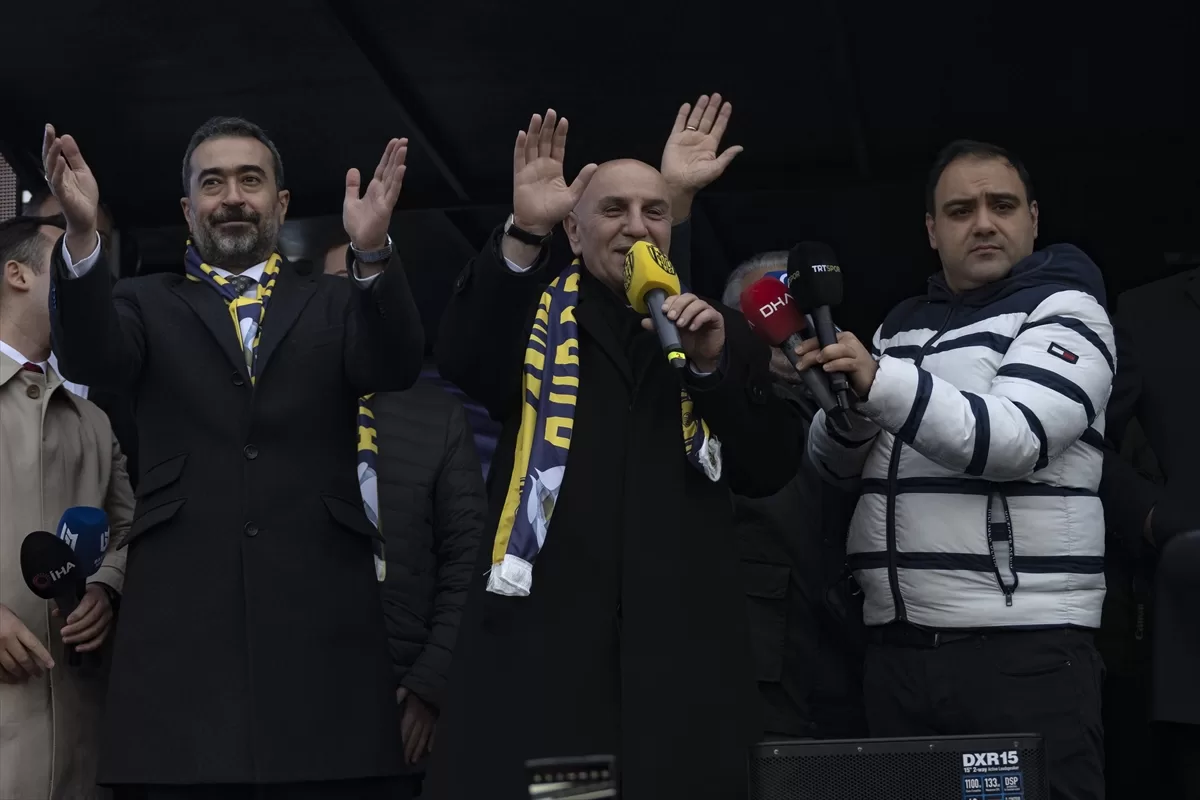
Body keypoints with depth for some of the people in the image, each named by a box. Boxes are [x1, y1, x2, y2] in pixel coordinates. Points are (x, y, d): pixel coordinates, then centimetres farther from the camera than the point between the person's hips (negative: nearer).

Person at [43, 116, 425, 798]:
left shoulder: (335, 304, 14)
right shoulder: (150, 305, 15)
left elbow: (398, 366, -5)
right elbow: (91, 359, -5)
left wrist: (373, 252, -24)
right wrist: (83, 236, -23)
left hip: (320, 624, 0)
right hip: (181, 628, 0)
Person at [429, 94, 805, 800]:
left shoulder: (720, 330, 16)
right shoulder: (534, 311, 11)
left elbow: (771, 470, 8)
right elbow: (462, 360, -12)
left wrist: (714, 363, -7)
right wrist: (525, 231, -24)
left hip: (681, 634, 2)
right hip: (542, 622, -1)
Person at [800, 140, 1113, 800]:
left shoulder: (1064, 309, -1)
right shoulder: (901, 327, 16)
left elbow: (1014, 439, -17)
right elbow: (831, 462, 14)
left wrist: (881, 382, -27)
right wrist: (849, 401, -7)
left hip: (1023, 646, -6)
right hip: (896, 646, 6)